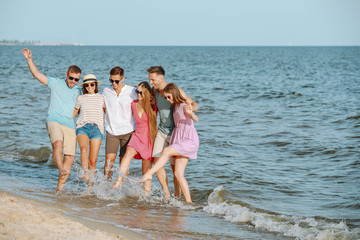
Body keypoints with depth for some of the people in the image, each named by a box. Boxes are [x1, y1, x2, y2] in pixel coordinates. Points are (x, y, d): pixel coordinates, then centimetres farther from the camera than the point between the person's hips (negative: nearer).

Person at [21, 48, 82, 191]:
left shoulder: (78, 91, 18)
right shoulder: (55, 83, 8)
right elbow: (37, 74, 2)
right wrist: (29, 59, -9)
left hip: (69, 125, 3)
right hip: (54, 121, -3)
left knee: (70, 157, -6)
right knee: (58, 143, -34)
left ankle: (60, 187, 0)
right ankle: (61, 171, -43)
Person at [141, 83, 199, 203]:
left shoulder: (184, 106, -12)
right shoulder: (175, 107, 14)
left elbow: (196, 119, -30)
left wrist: (190, 113, -53)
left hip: (190, 140, -9)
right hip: (180, 141, 9)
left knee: (167, 151, -30)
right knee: (178, 174, 0)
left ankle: (149, 174, -32)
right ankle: (189, 202, 1)